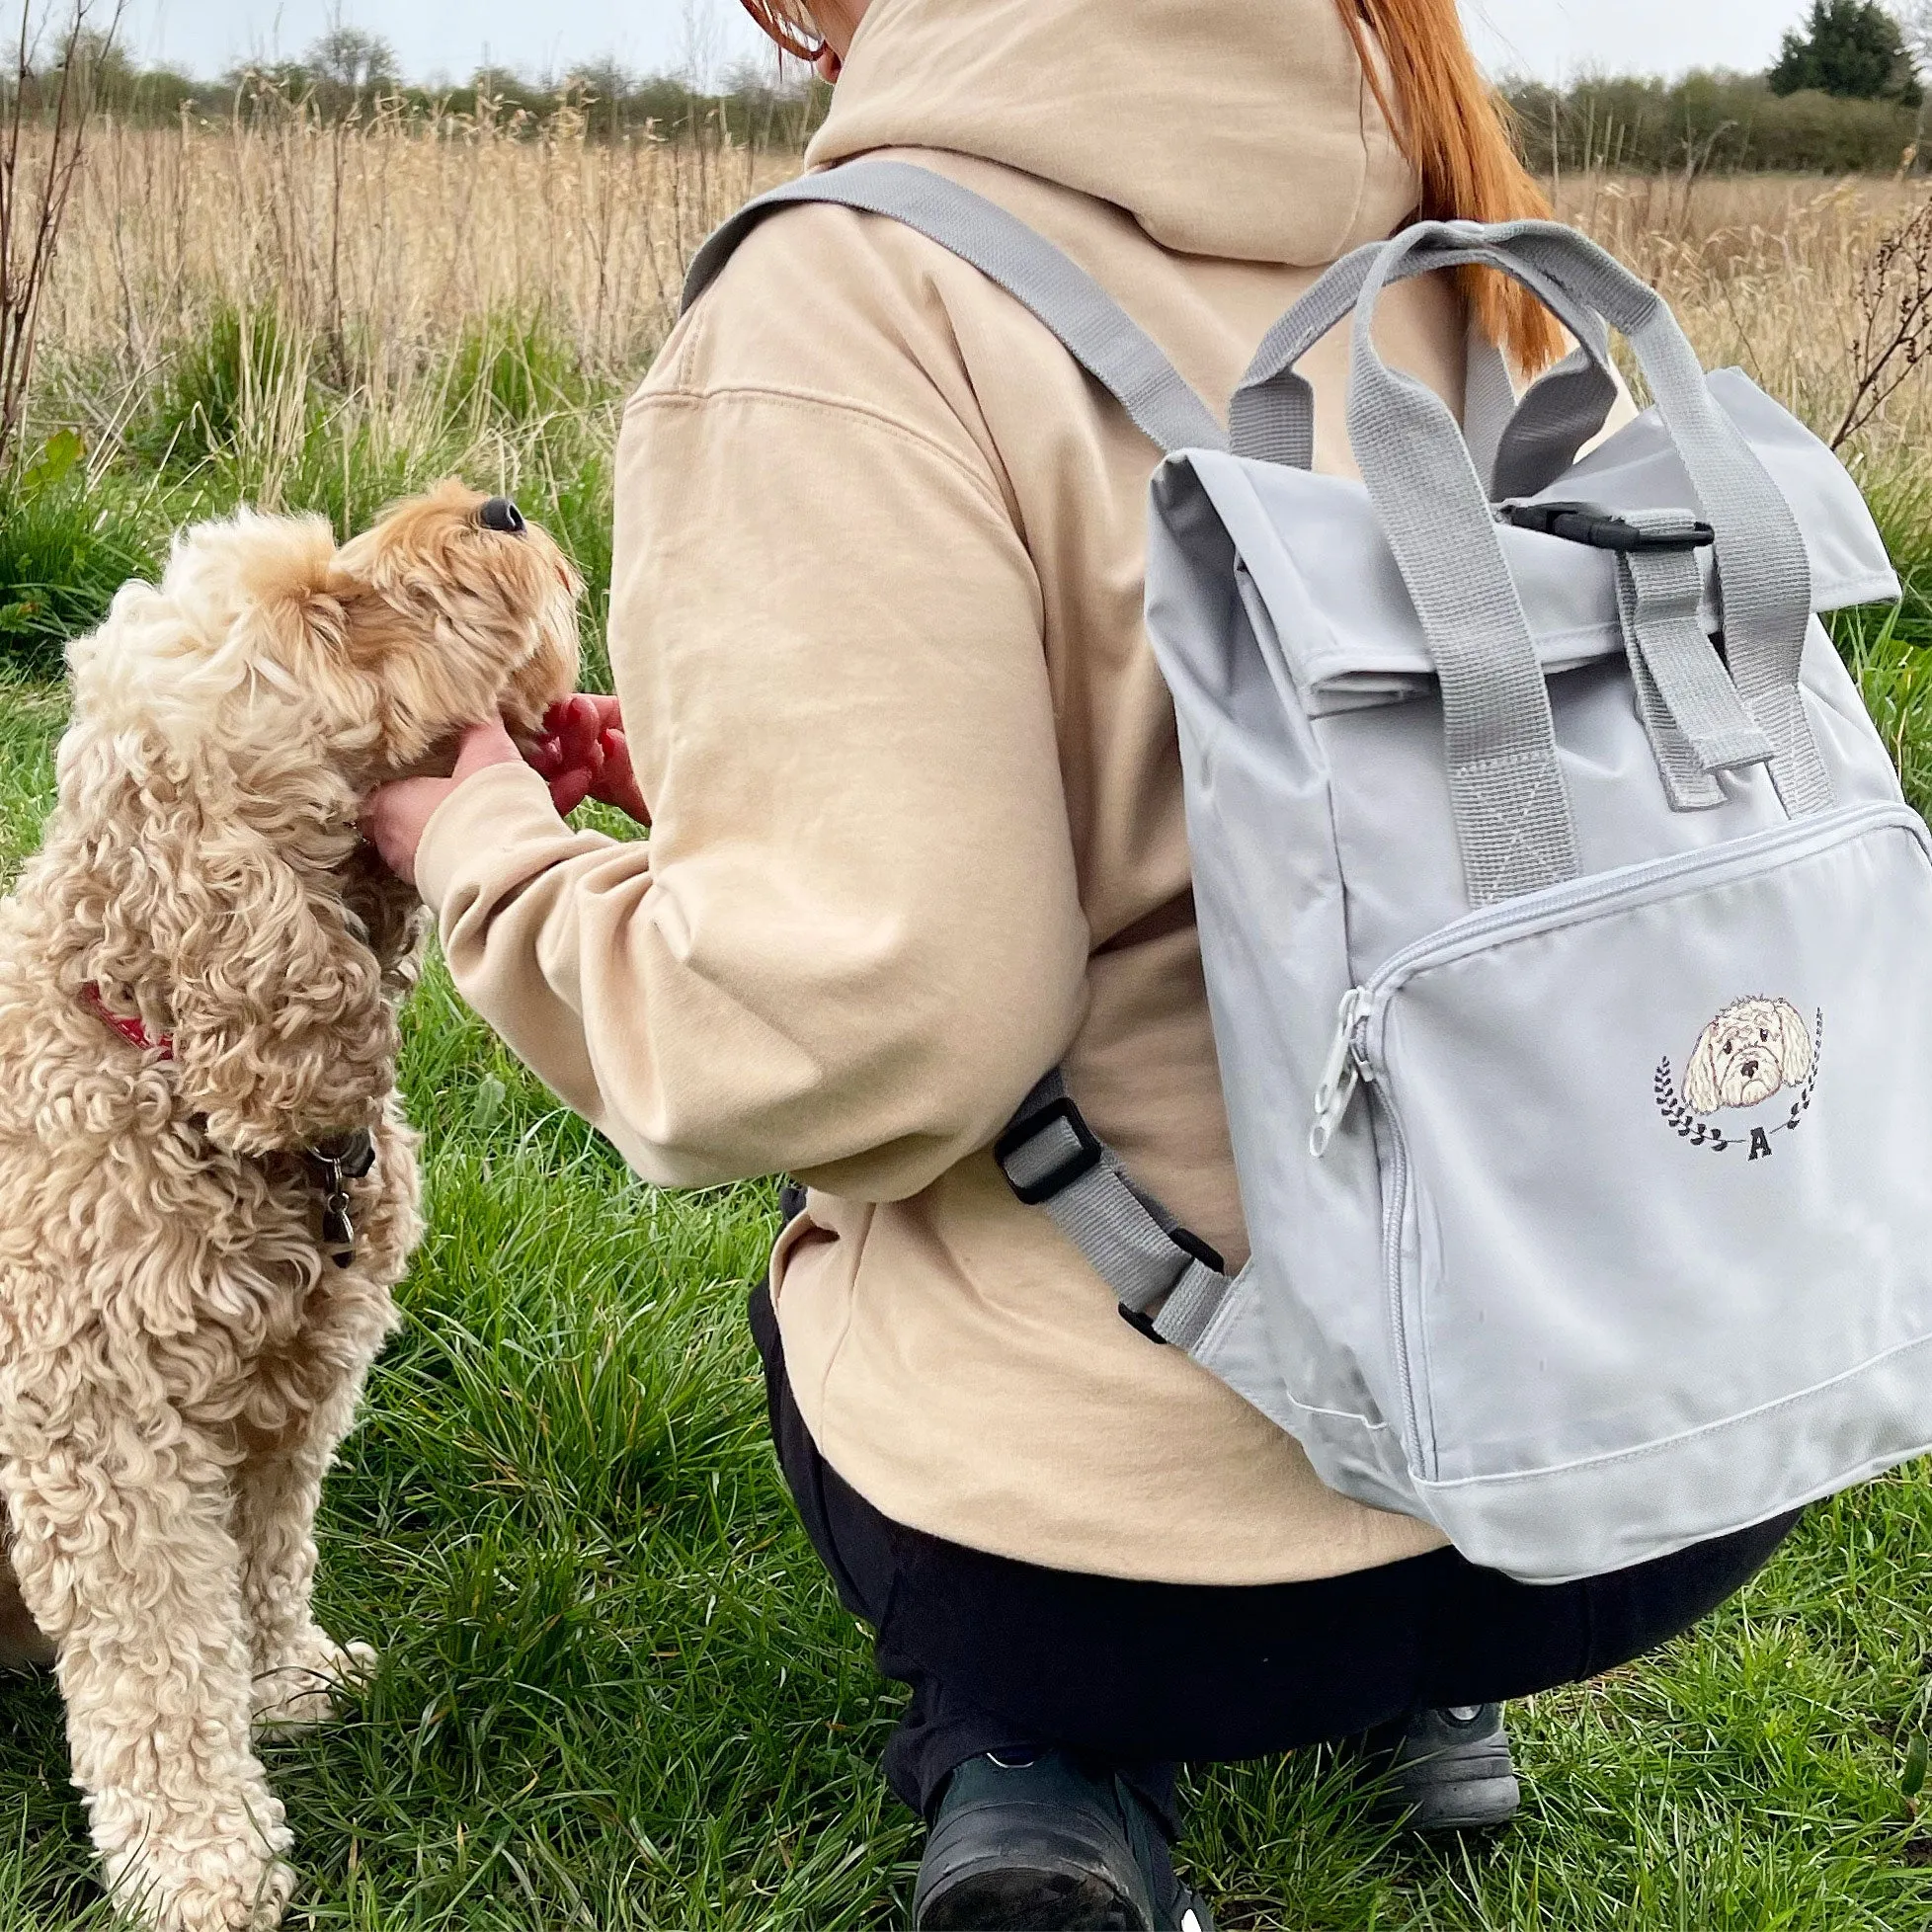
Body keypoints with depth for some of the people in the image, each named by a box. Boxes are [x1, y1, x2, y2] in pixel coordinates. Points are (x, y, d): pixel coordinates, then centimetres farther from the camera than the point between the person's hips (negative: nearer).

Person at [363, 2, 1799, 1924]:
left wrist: (499, 863, -1)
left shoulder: (852, 304, -16)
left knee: (823, 1296, 29)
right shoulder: (1454, 230, 5)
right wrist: (725, 760, 19)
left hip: (1158, 1540, -5)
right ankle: (1423, 1689, 28)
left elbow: (865, 1019, -22)